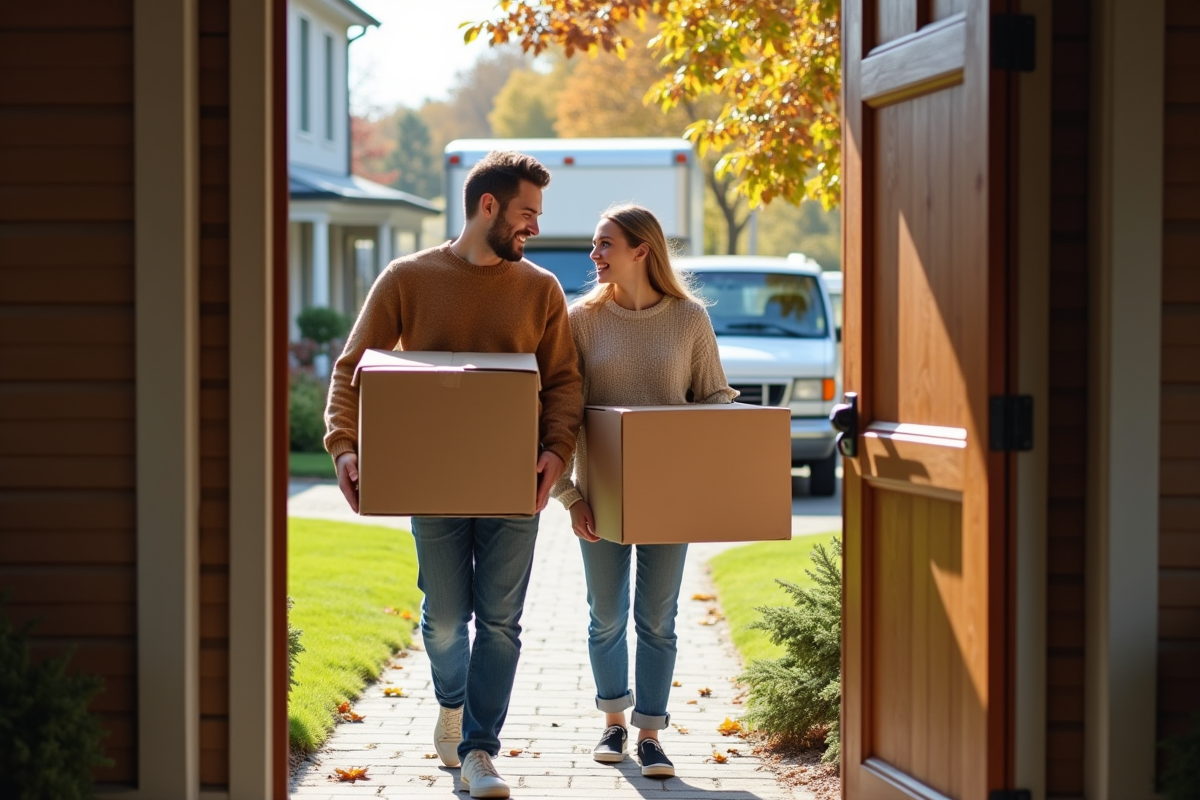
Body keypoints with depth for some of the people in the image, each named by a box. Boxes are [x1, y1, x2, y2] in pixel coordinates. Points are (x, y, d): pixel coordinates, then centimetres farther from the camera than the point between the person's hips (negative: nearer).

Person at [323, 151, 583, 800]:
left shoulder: (540, 289, 6)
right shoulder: (408, 279, 1)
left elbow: (563, 381, 4)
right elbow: (352, 368, 0)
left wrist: (556, 450, -14)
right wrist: (343, 444, -15)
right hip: (434, 479, -1)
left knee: (499, 620, 0)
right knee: (444, 617, 8)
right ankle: (452, 704, 36)